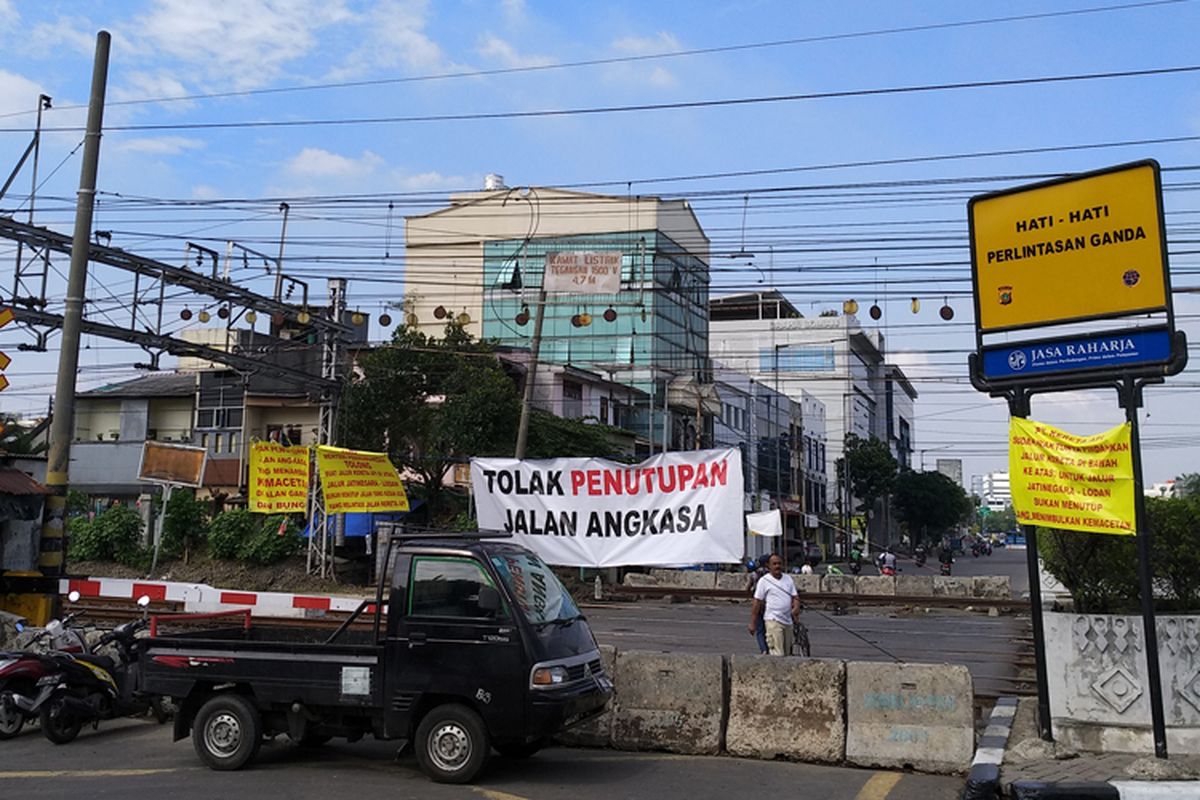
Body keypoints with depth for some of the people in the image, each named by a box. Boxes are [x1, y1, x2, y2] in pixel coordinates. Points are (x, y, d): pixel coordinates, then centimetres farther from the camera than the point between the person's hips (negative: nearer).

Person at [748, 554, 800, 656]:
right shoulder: (764, 581, -3)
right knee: (778, 654, -14)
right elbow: (757, 602, -4)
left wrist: (796, 607, -11)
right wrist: (753, 623, -6)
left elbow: (795, 596, 12)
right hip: (773, 620, -6)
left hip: (788, 621, 6)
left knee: (787, 653, 11)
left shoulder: (788, 579, 12)